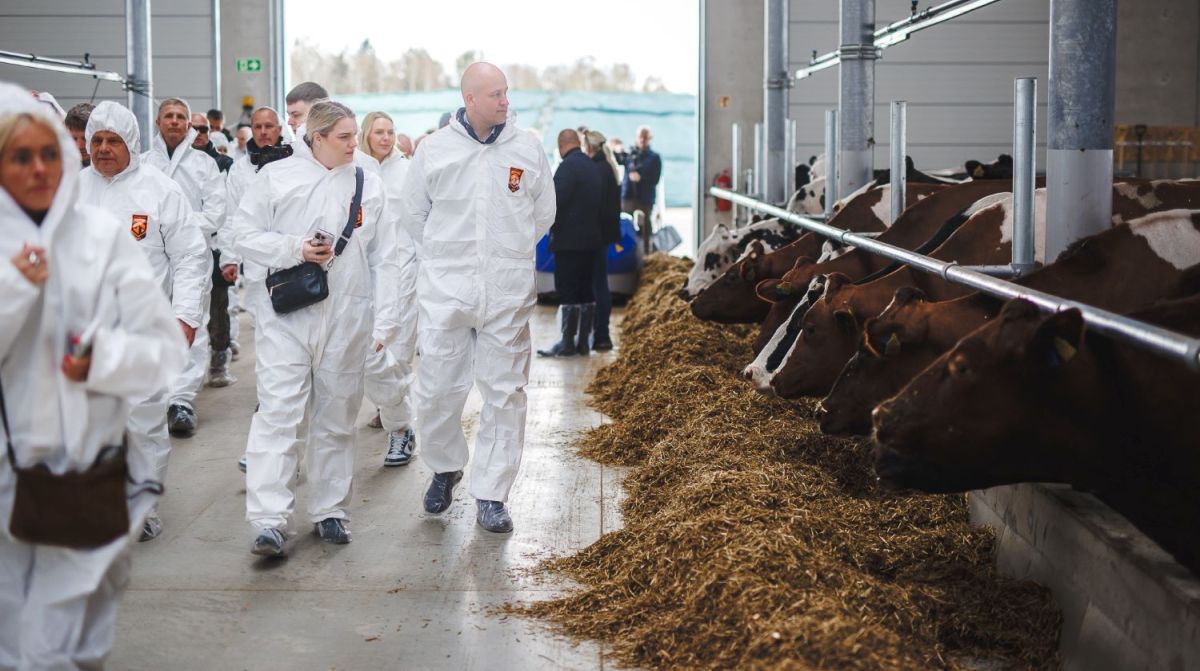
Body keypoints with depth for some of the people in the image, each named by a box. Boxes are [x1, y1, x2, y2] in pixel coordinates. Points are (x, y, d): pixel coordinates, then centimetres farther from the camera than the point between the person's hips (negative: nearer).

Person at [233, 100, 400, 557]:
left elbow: (384, 258, 8)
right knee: (277, 413, -9)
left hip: (346, 318, 3)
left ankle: (329, 511, 22)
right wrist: (295, 249, -13)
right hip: (285, 313, -2)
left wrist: (385, 320, 3)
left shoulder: (368, 185, 8)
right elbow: (246, 233, 2)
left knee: (336, 417, 10)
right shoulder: (276, 177, 1)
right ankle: (269, 521, -9)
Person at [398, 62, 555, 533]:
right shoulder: (434, 149, 1)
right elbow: (413, 213, 11)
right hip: (444, 290, 0)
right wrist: (445, 257, 11)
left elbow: (544, 214, 13)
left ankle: (491, 497, 12)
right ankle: (445, 467, 31)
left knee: (505, 393, 2)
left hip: (508, 294, 1)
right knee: (437, 389, 3)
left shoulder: (527, 150, 3)